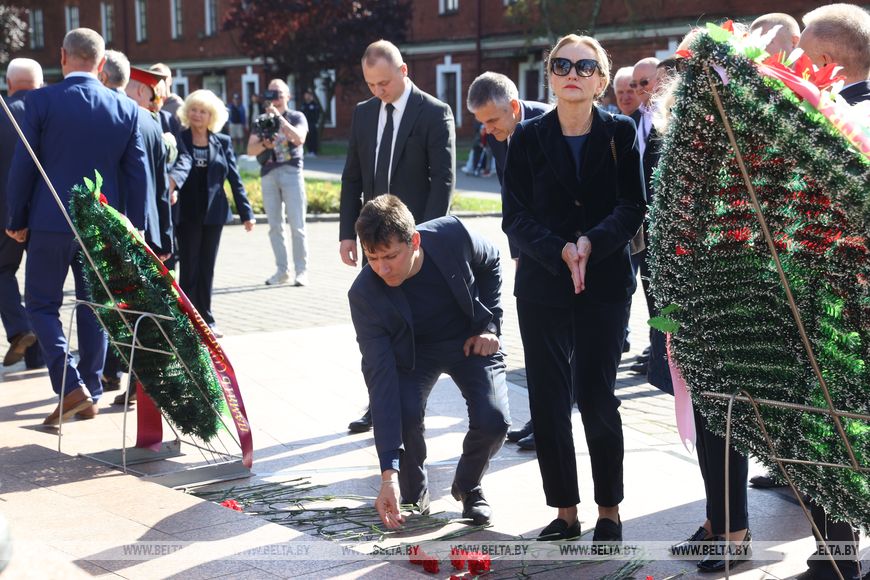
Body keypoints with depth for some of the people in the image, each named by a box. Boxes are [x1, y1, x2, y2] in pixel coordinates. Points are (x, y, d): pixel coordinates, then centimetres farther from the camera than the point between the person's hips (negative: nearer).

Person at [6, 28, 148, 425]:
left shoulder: (41, 101, -8)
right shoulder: (126, 109, 0)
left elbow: (23, 165, -6)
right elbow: (136, 173, 3)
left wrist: (17, 221, 4)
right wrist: (134, 228, 10)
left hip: (51, 223, -3)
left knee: (42, 304, 8)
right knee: (94, 306, 14)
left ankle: (72, 386, -7)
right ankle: (91, 395, 19)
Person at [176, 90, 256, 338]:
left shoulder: (222, 143, 7)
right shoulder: (178, 140, 0)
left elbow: (234, 179, 6)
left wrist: (246, 212, 3)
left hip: (213, 214, 3)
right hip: (187, 214, -3)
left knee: (207, 269, 10)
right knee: (189, 269, 0)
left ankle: (206, 319, 18)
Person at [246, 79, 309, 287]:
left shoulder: (296, 117, 7)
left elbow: (299, 139, -14)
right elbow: (251, 149, 5)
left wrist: (279, 117, -17)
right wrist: (265, 144, -15)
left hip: (291, 171, -3)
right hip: (269, 174, 3)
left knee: (297, 225, -6)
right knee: (275, 226, 3)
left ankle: (302, 271, -3)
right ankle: (282, 270, 8)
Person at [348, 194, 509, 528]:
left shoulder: (452, 235, -28)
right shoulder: (364, 295, -30)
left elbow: (490, 263, -1)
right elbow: (380, 380, -34)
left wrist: (490, 324, -9)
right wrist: (389, 474, -39)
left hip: (471, 341, 1)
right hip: (414, 350, -1)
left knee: (493, 421, -22)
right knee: (404, 412, -30)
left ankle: (468, 485, 12)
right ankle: (414, 494, 1)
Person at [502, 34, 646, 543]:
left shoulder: (620, 133, 1)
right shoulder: (529, 137, 3)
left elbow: (634, 208, -5)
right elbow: (515, 217, -1)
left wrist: (591, 243, -21)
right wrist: (560, 252, -17)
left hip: (605, 283, -1)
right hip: (542, 284, 2)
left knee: (596, 397, -2)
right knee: (548, 401, 2)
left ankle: (610, 511, 15)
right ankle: (565, 512, 16)